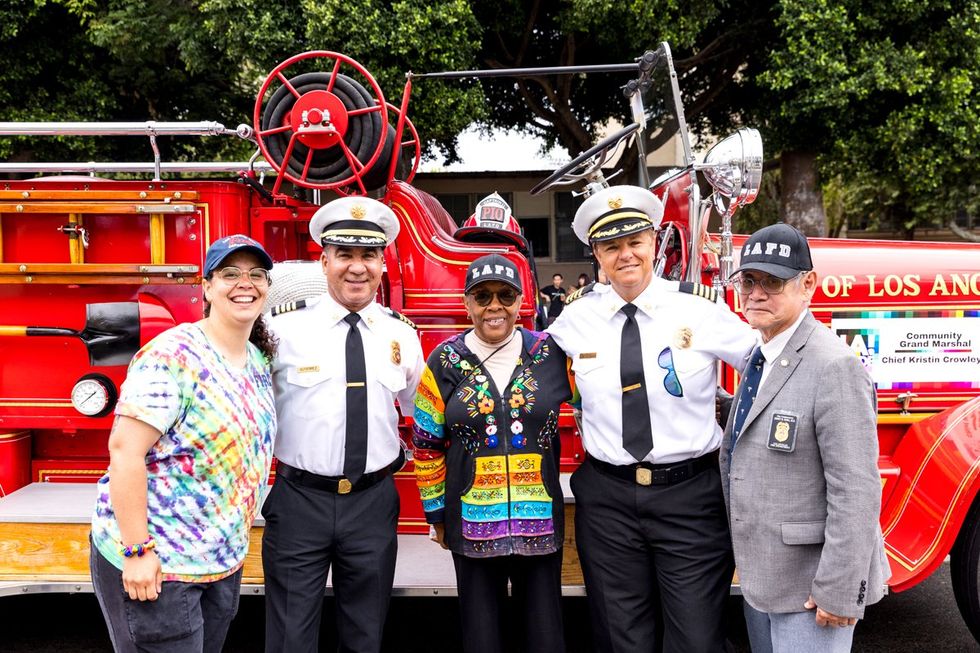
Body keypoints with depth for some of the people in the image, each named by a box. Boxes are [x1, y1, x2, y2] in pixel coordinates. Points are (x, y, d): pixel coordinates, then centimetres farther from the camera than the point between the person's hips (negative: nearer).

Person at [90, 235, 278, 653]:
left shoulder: (259, 360, 6)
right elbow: (125, 450, -21)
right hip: (154, 563, -7)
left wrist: (234, 547, 14)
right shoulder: (174, 354, -18)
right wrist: (137, 551, -21)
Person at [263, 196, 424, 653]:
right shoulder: (285, 327, -8)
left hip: (374, 502, 3)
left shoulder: (402, 334, 4)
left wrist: (397, 460, 8)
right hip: (298, 500, -2)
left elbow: (420, 411, 17)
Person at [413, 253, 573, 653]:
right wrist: (436, 513, 7)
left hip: (540, 522, 0)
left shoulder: (551, 354, -3)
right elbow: (427, 443, 4)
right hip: (472, 524, 0)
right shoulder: (445, 362, -2)